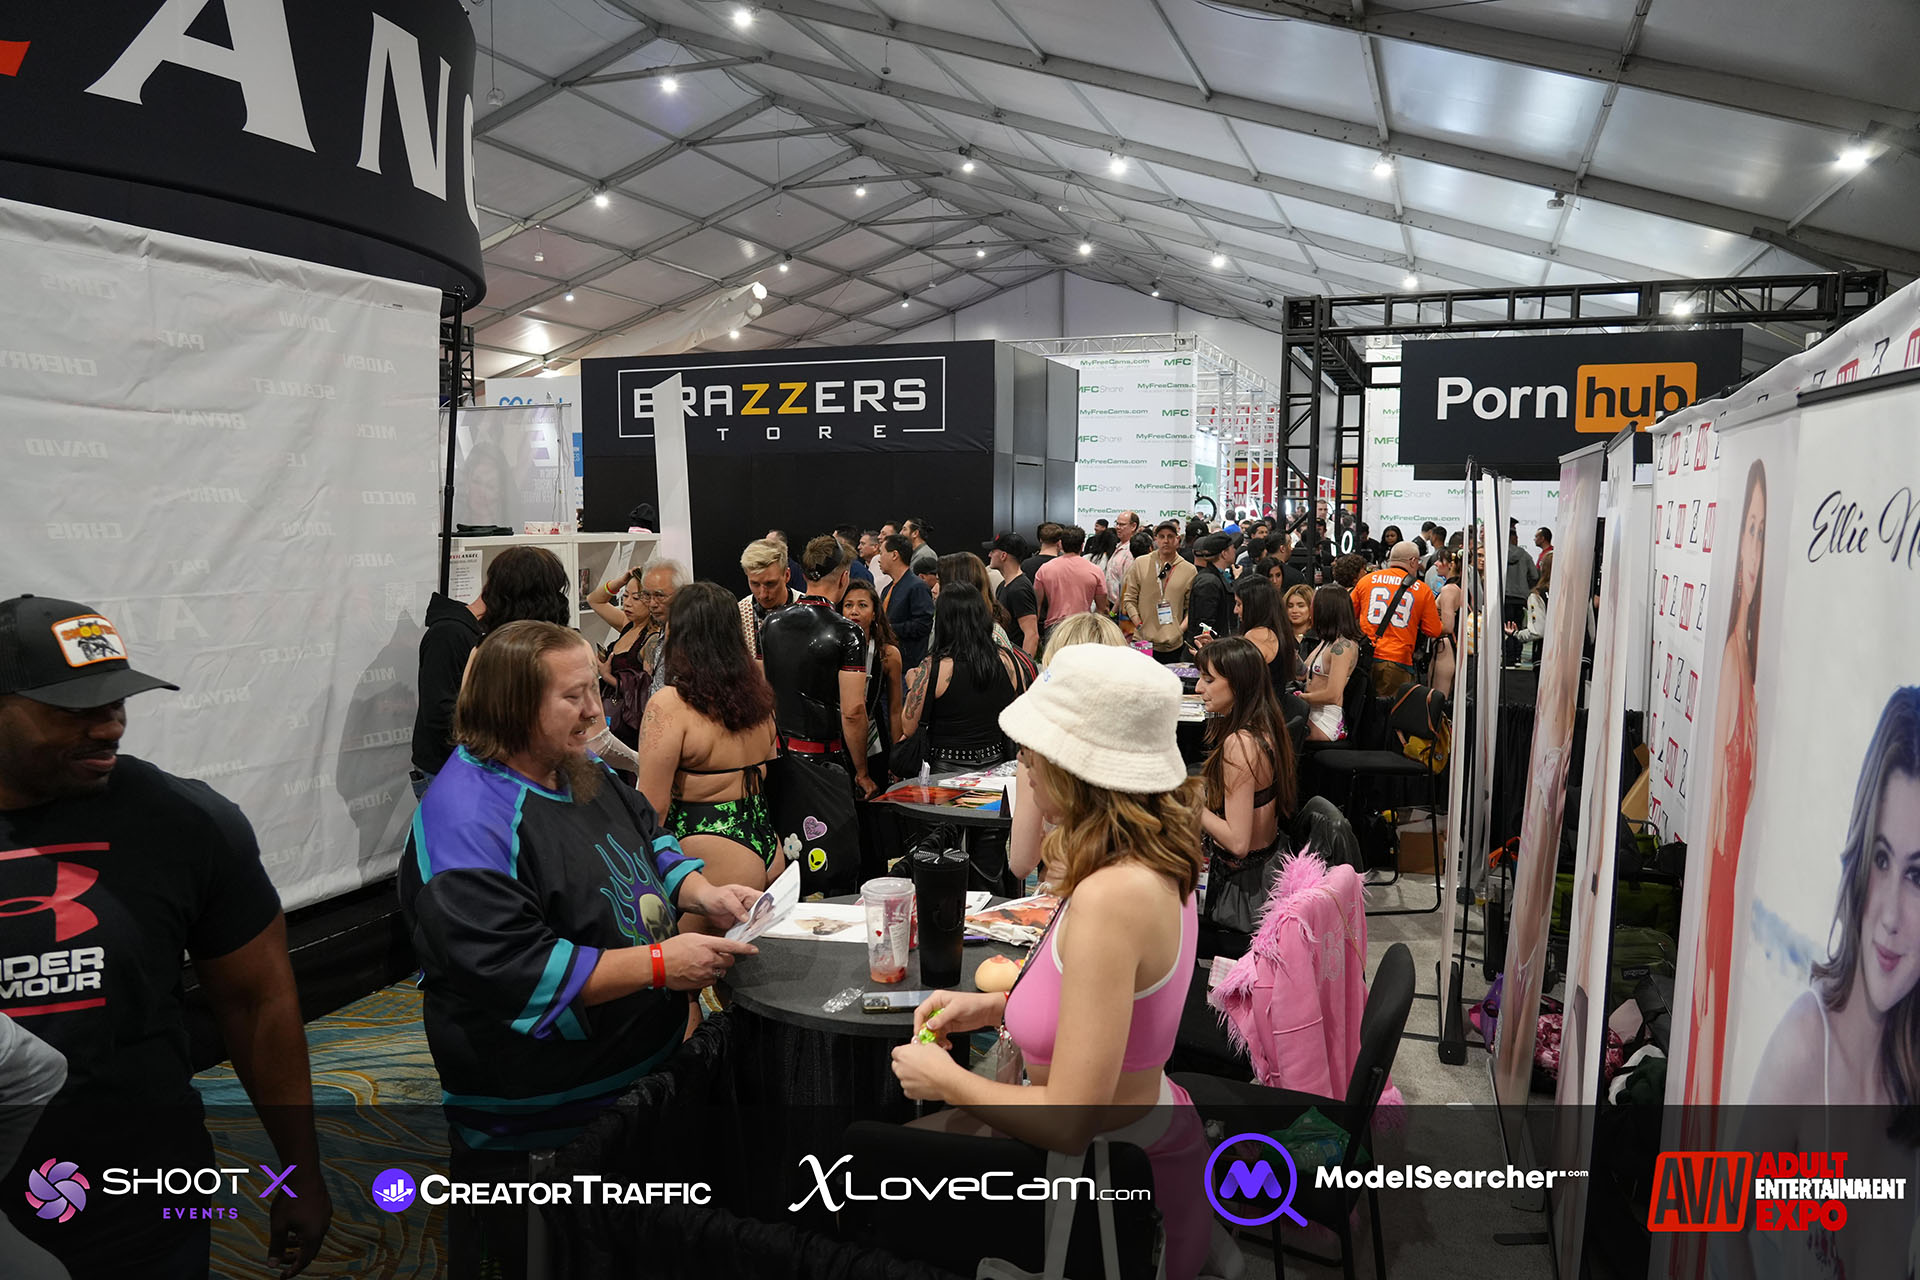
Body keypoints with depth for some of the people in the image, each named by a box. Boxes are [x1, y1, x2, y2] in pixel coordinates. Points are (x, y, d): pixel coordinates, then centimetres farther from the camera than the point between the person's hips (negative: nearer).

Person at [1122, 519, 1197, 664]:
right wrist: (1139, 625, -4)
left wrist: (1181, 629, -6)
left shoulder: (1189, 570, 5)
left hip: (1174, 644, 0)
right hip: (1143, 641, 0)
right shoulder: (1140, 564, 5)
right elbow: (1129, 599, 7)